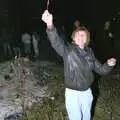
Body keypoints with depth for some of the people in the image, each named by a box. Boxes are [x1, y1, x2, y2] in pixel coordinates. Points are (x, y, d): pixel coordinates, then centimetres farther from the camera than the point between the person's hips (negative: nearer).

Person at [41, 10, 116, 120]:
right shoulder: (68, 50, -13)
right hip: (72, 93, -4)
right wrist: (50, 26, -53)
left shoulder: (89, 52, 0)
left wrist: (108, 65, -15)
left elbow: (100, 70, 8)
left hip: (87, 92, 4)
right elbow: (56, 42, -34)